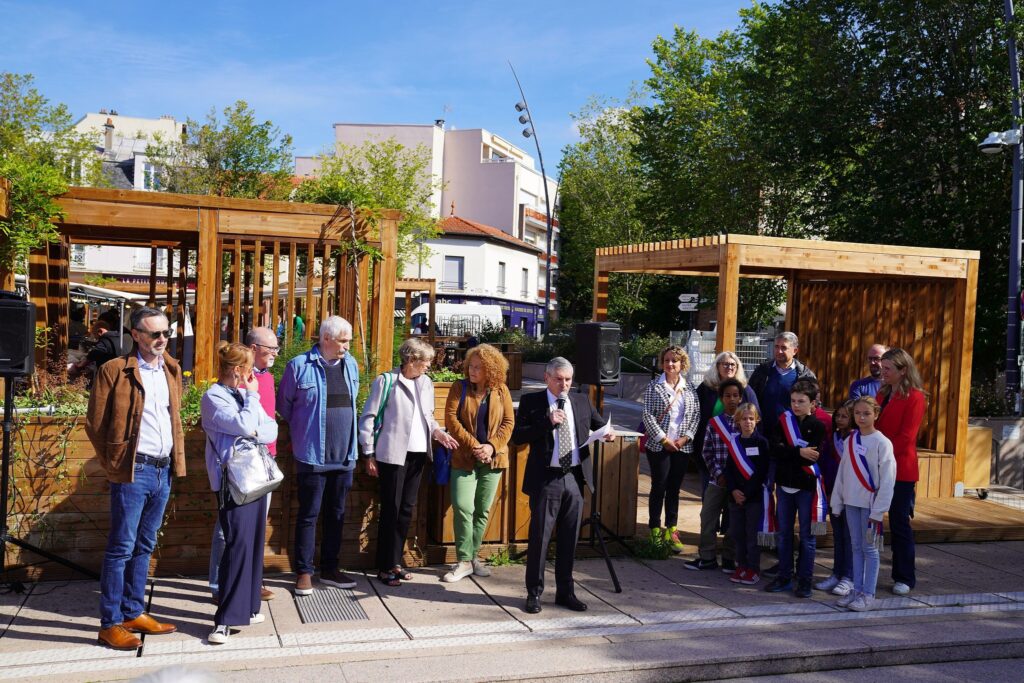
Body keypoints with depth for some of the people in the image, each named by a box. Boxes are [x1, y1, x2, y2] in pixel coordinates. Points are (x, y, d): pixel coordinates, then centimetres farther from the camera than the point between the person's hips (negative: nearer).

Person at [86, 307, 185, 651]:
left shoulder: (171, 370, 11)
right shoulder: (115, 370, -8)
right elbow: (94, 423, -6)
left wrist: (177, 460, 11)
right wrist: (113, 465, -3)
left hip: (163, 470, 6)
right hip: (134, 470, -6)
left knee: (144, 546, 15)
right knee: (121, 547, 0)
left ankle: (133, 613, 25)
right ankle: (110, 623, 9)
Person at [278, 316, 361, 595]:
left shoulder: (351, 365, 7)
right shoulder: (299, 366, -10)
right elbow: (284, 405, 1)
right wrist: (304, 431, 9)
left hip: (344, 456, 5)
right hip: (312, 456, -5)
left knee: (336, 514, 13)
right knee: (308, 515, 2)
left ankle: (329, 568, 24)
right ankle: (304, 572, 13)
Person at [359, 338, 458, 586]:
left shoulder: (426, 383, 10)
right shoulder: (386, 381, -7)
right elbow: (368, 418, -5)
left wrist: (438, 433, 1)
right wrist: (369, 454, -7)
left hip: (417, 454, 6)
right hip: (393, 454, -6)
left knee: (407, 509, 11)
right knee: (390, 509, -2)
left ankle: (395, 562, 22)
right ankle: (384, 567, 9)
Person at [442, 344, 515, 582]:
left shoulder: (501, 391, 3)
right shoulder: (459, 388, -1)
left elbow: (508, 422, 1)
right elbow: (451, 418, -8)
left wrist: (492, 446, -13)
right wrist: (473, 445, -15)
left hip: (493, 458, 2)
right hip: (464, 458, -2)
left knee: (483, 510, 7)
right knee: (463, 508, -10)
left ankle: (473, 557, 20)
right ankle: (464, 561, 0)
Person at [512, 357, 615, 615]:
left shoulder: (581, 401, 10)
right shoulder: (531, 401, -1)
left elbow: (600, 424, 21)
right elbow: (516, 436, -9)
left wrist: (609, 432, -2)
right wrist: (547, 422, -19)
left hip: (575, 478, 4)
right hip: (545, 479, -4)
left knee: (569, 538, 11)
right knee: (539, 537, 1)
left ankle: (565, 591, 23)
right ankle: (534, 593, 14)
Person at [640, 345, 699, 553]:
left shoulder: (689, 388, 8)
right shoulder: (654, 386, -2)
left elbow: (695, 416, 6)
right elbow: (648, 415, -6)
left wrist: (686, 437, -7)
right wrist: (663, 439, -11)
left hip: (682, 447, 3)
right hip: (659, 446, -3)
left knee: (674, 489, 8)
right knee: (659, 487, 0)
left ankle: (671, 530, 16)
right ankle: (655, 530, 9)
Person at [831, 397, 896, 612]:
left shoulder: (882, 443, -11)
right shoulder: (849, 441, 6)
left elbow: (887, 479, -12)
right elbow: (842, 473, 10)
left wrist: (877, 511, -14)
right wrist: (837, 502, 8)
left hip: (870, 503, -5)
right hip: (851, 502, 5)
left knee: (870, 548, 2)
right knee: (856, 546, 12)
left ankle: (868, 594, 10)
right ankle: (857, 590, 20)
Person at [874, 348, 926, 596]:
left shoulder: (914, 397, -8)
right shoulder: (883, 394, 14)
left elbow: (906, 436, -14)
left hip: (901, 468, -7)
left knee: (899, 522, 1)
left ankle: (905, 578, 14)